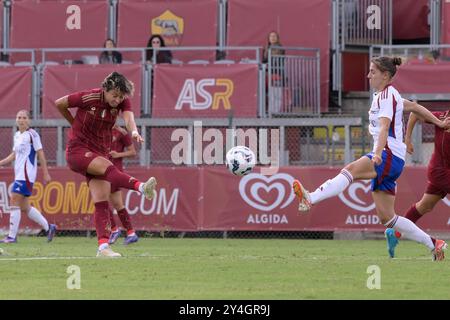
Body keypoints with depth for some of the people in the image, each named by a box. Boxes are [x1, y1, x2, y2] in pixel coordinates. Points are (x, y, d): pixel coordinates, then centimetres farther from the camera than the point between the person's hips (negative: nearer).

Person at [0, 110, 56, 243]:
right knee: (24, 207, 10)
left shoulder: (32, 134, -7)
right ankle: (48, 227, 22)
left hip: (27, 174, -9)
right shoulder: (17, 135, 16)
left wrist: (46, 173, -8)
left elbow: (40, 154, -7)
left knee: (14, 201, -14)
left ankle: (12, 236, -13)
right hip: (19, 174, 9)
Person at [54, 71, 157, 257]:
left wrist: (134, 131, -47)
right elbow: (59, 104, -1)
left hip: (100, 153, 5)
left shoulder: (122, 101, -4)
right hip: (78, 150, -5)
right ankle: (141, 187, -56)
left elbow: (128, 116, -25)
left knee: (102, 202, -5)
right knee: (108, 168, -32)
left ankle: (103, 247, -10)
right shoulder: (88, 98, -15)